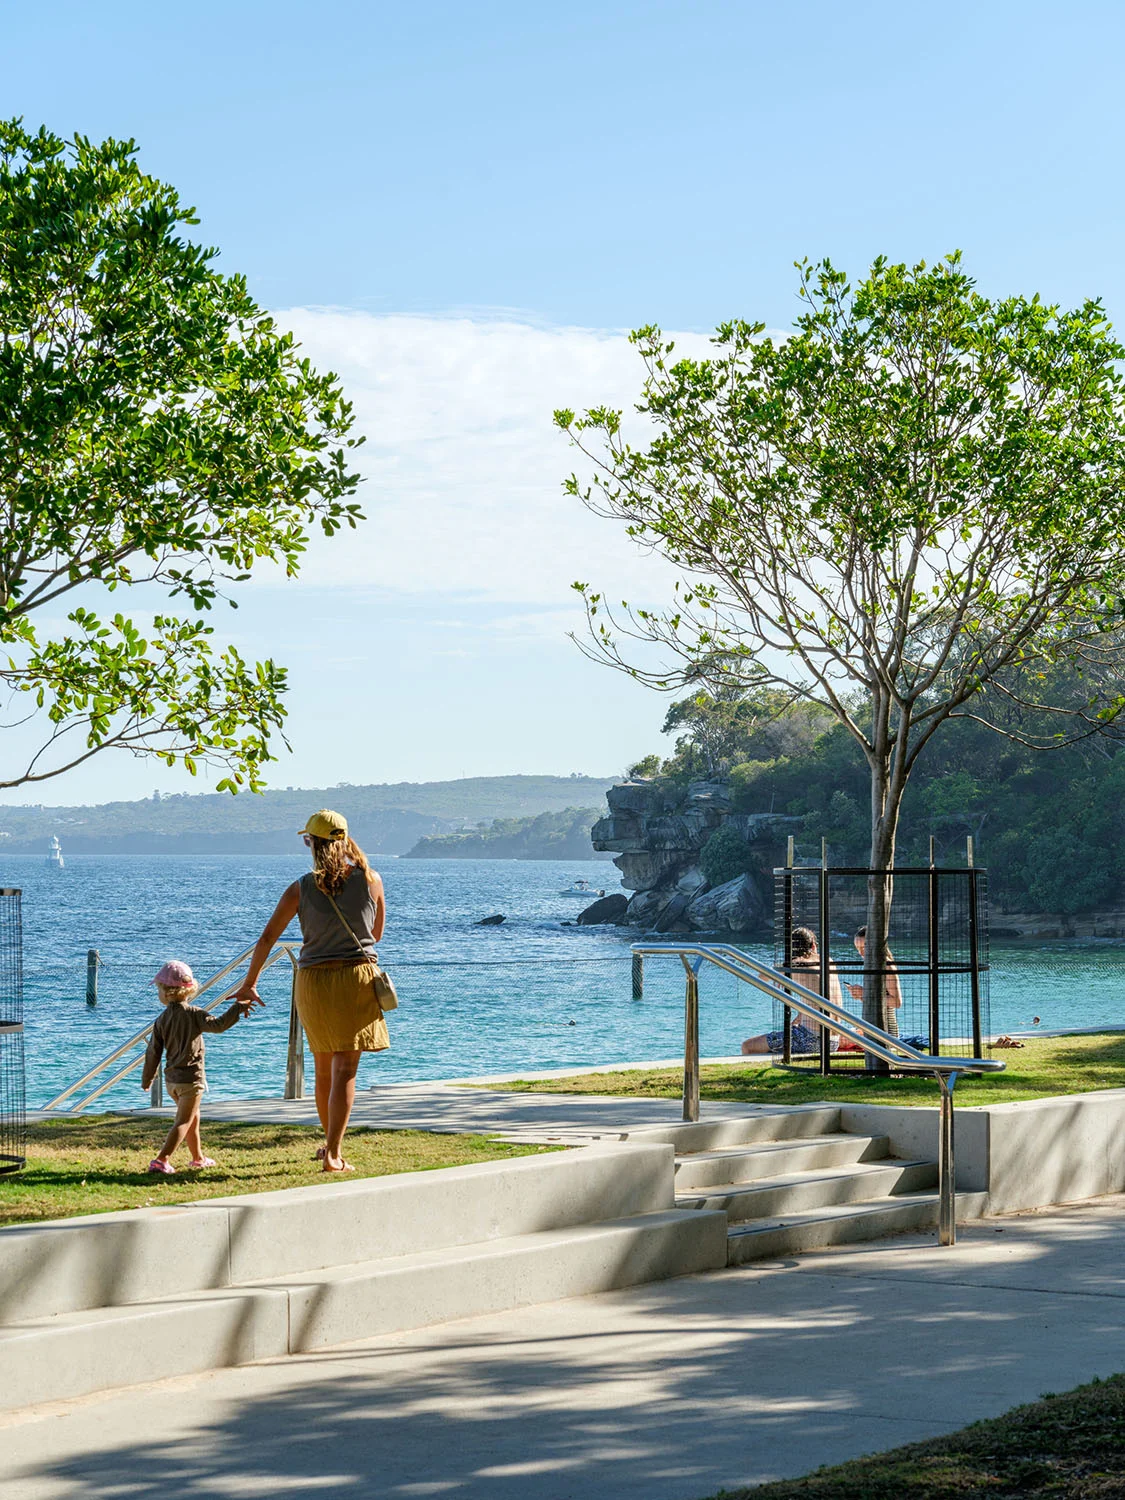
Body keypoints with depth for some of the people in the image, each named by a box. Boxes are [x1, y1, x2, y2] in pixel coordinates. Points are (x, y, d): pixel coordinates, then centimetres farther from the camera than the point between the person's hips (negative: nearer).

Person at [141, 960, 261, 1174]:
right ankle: (162, 1160, -21)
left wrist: (147, 1080, 16)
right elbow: (218, 1025, -24)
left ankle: (198, 1158, 37)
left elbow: (153, 1053, 5)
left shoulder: (161, 1020, 2)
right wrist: (238, 1008, -17)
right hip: (191, 1077, -6)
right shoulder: (193, 1014, -11)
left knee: (193, 1117, 23)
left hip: (172, 1079, 6)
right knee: (183, 1122, -7)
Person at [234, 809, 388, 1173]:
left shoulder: (301, 889, -2)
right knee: (345, 1071, -3)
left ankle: (331, 1145, 32)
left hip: (312, 982, 1)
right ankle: (333, 1152, -13)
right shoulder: (370, 880, -2)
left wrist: (249, 983, 11)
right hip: (357, 978, -1)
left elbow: (267, 938, 1)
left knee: (323, 1068, 18)